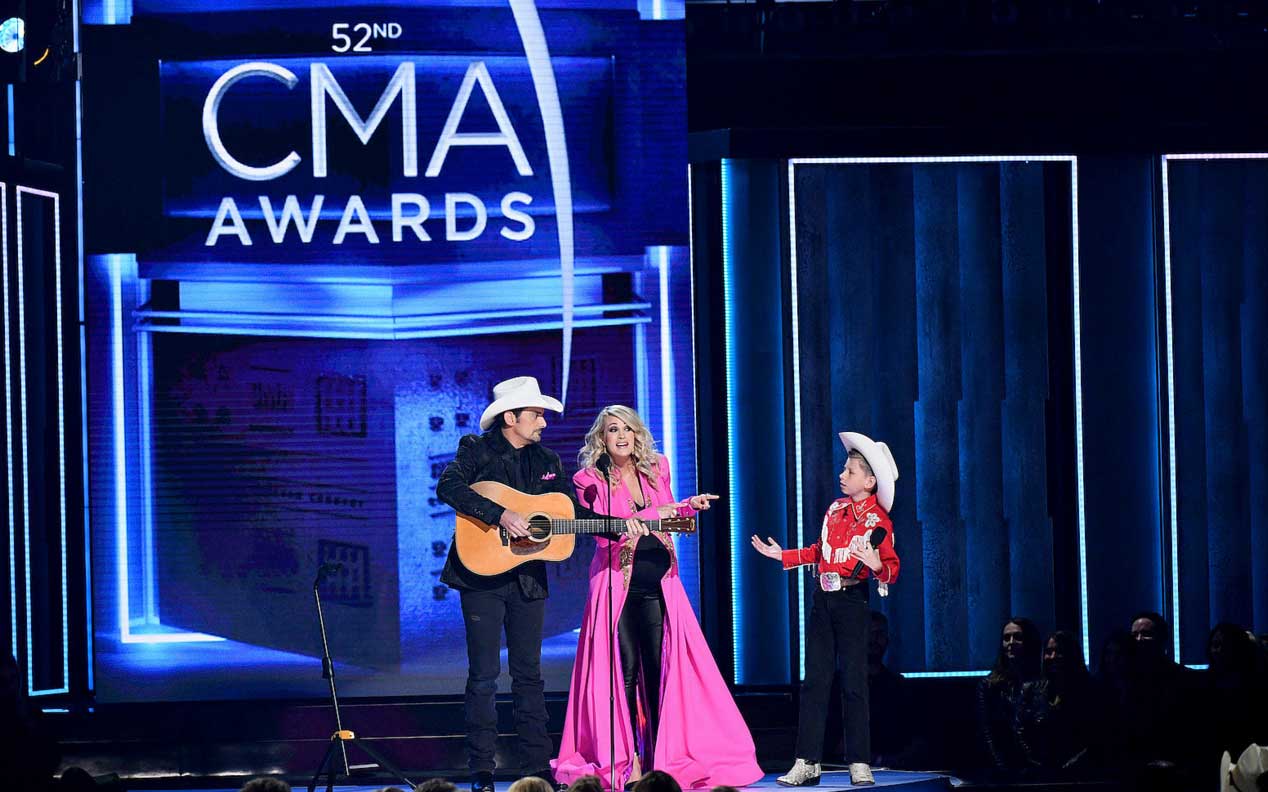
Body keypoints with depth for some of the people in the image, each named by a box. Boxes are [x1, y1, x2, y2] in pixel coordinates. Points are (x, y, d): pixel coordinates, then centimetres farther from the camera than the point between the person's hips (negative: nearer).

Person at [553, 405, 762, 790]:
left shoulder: (656, 470, 10)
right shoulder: (591, 479, -3)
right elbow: (603, 532, -15)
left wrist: (690, 506, 5)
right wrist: (653, 514, -21)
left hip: (658, 584, 3)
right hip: (619, 584, -3)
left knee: (660, 670, 0)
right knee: (625, 671, -3)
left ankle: (662, 758, 3)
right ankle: (629, 759, 1)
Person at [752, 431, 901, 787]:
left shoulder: (878, 522, -8)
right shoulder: (836, 509, 10)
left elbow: (892, 568, -10)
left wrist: (877, 566, -30)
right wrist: (782, 555, 18)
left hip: (852, 602, -6)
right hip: (822, 600, 6)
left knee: (854, 684, -3)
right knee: (814, 681, 4)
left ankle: (860, 765, 3)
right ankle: (807, 763, 5)